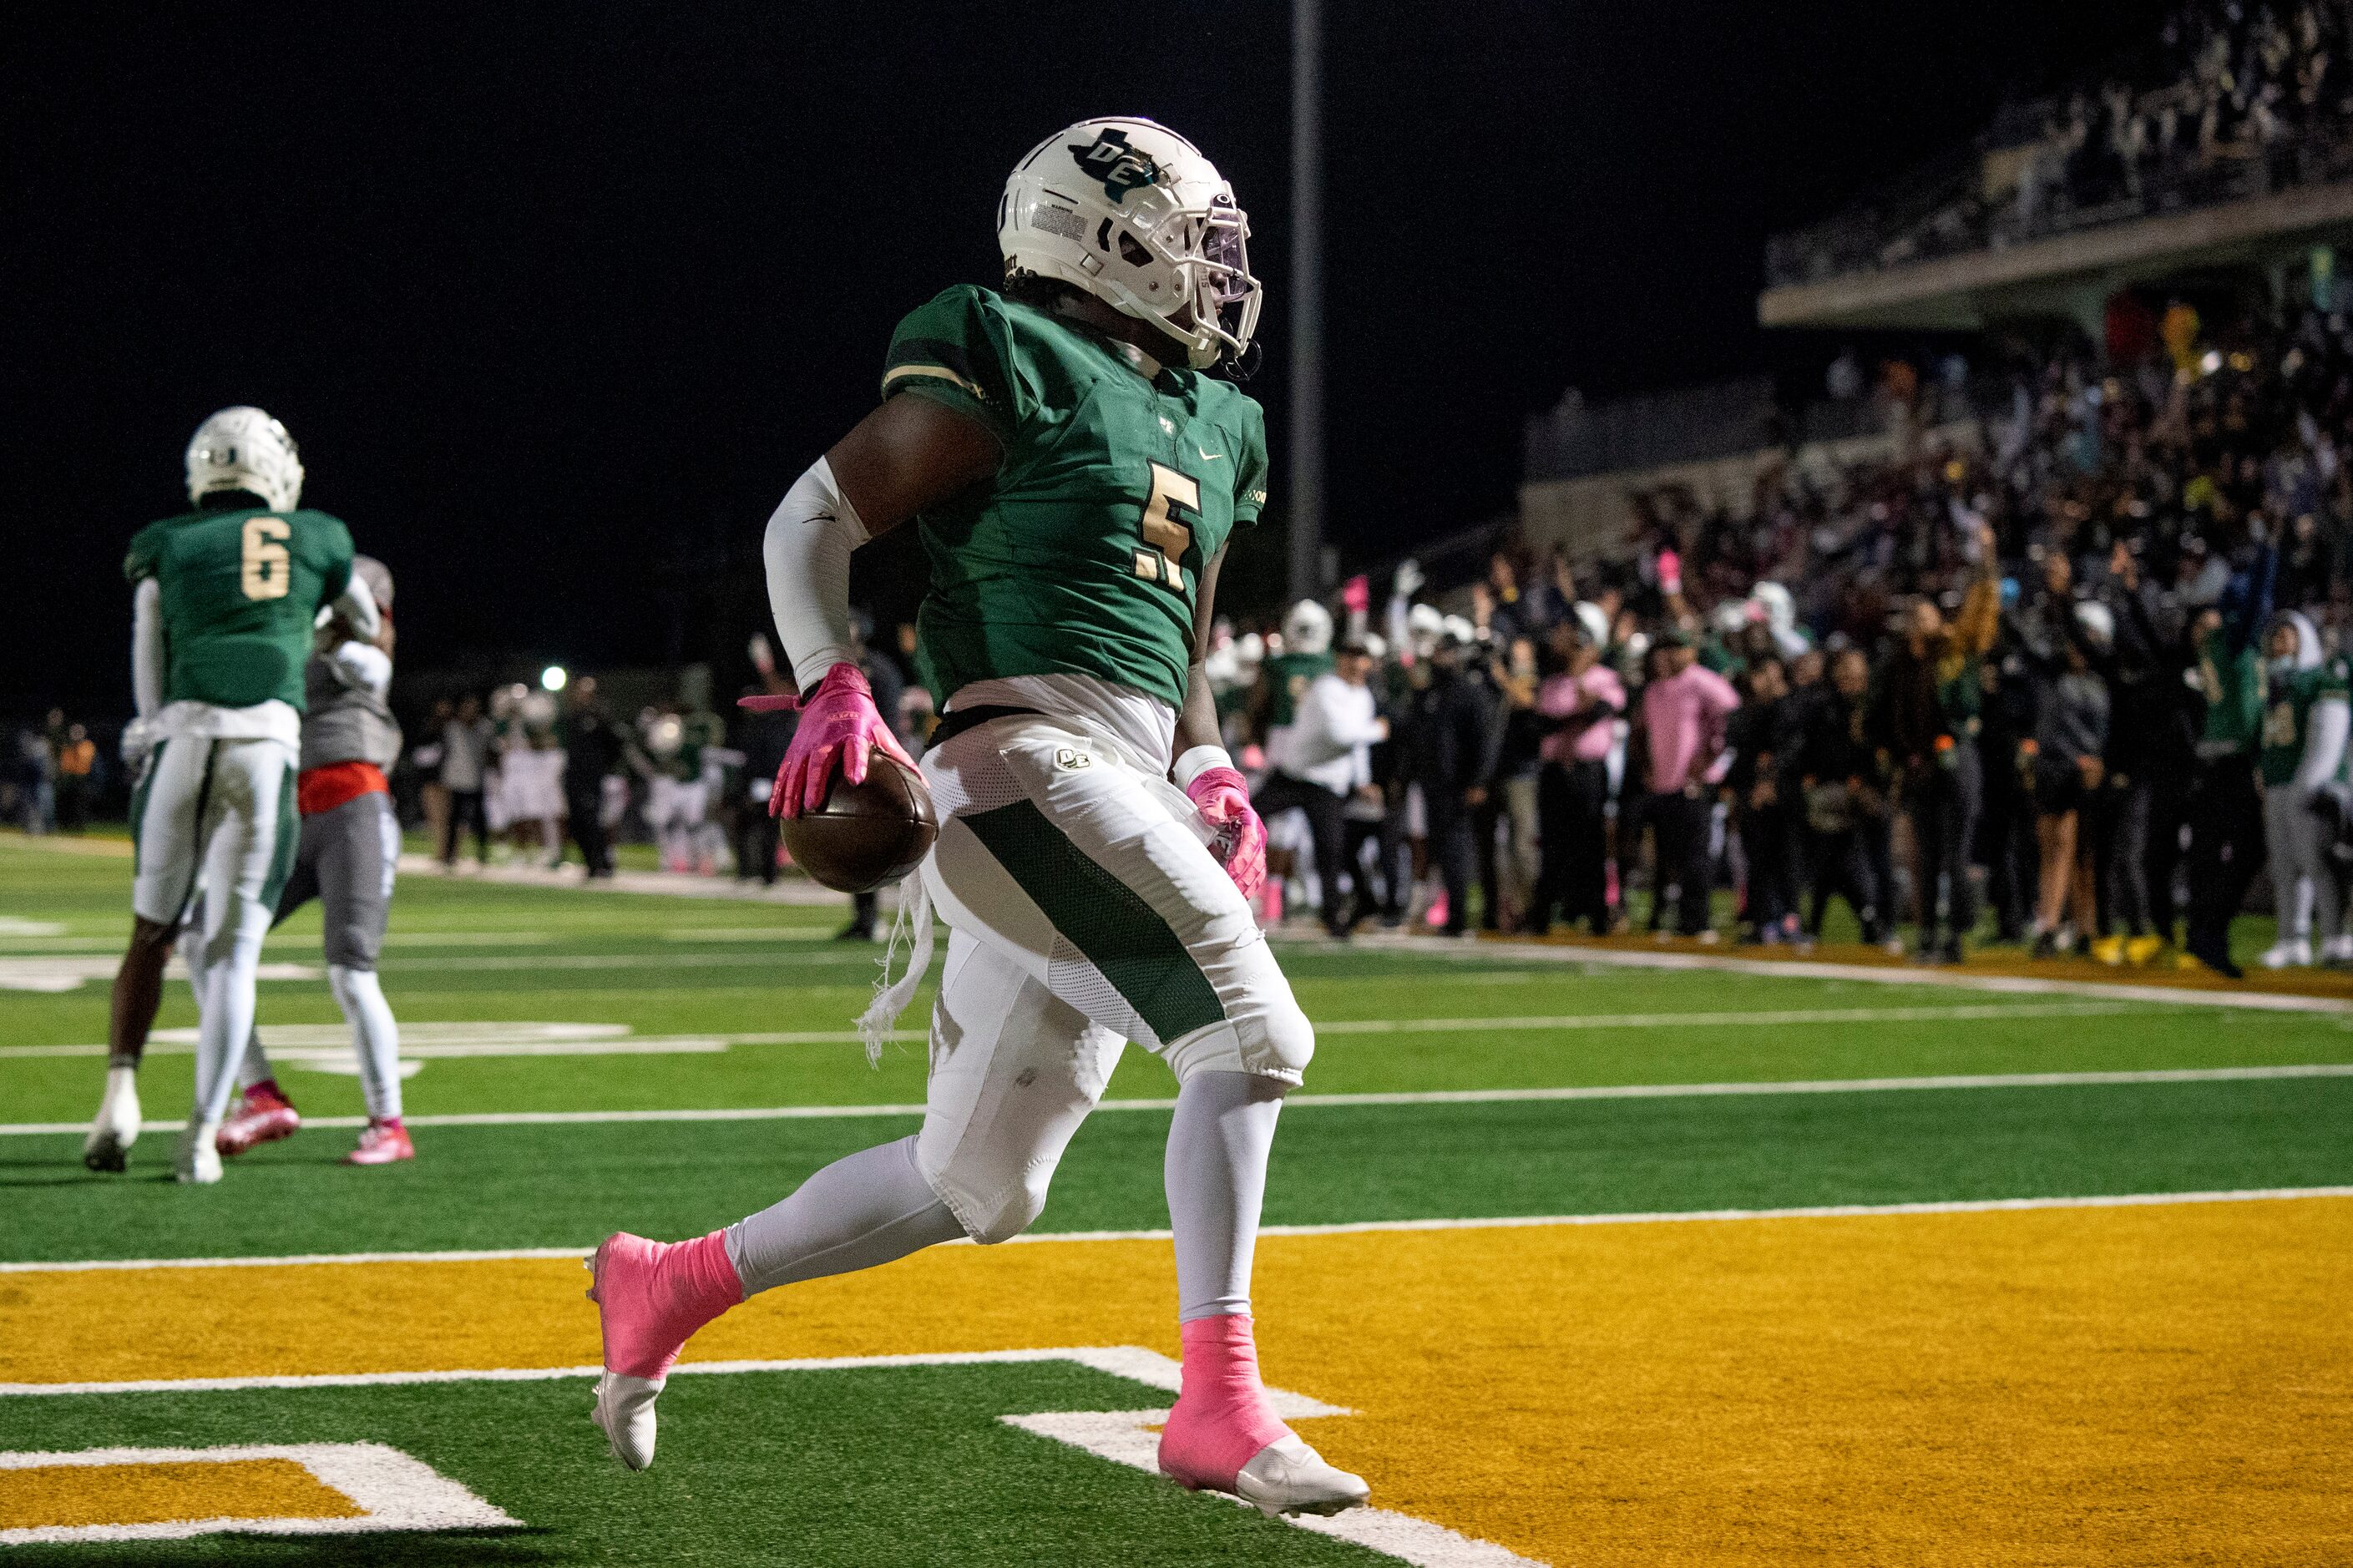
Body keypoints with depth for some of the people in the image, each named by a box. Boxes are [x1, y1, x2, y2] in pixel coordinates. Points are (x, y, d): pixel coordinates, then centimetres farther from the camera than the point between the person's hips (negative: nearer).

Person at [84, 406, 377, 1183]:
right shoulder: (317, 539, 19)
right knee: (233, 950, 3)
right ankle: (202, 1134, -4)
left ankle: (122, 1085, -5)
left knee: (152, 934, 14)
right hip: (269, 740, -1)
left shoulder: (163, 547, 18)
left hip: (180, 737, 1)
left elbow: (151, 679, 17)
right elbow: (367, 624, 38)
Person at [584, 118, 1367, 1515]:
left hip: (1127, 794, 9)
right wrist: (835, 688, -14)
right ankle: (1219, 1406, -16)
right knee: (1253, 1032, -19)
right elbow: (812, 517, -1)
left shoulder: (1209, 430, 23)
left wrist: (1213, 778, 11)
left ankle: (670, 1287, 25)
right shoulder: (1013, 364, -2)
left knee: (979, 1189, 11)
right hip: (1029, 758, -9)